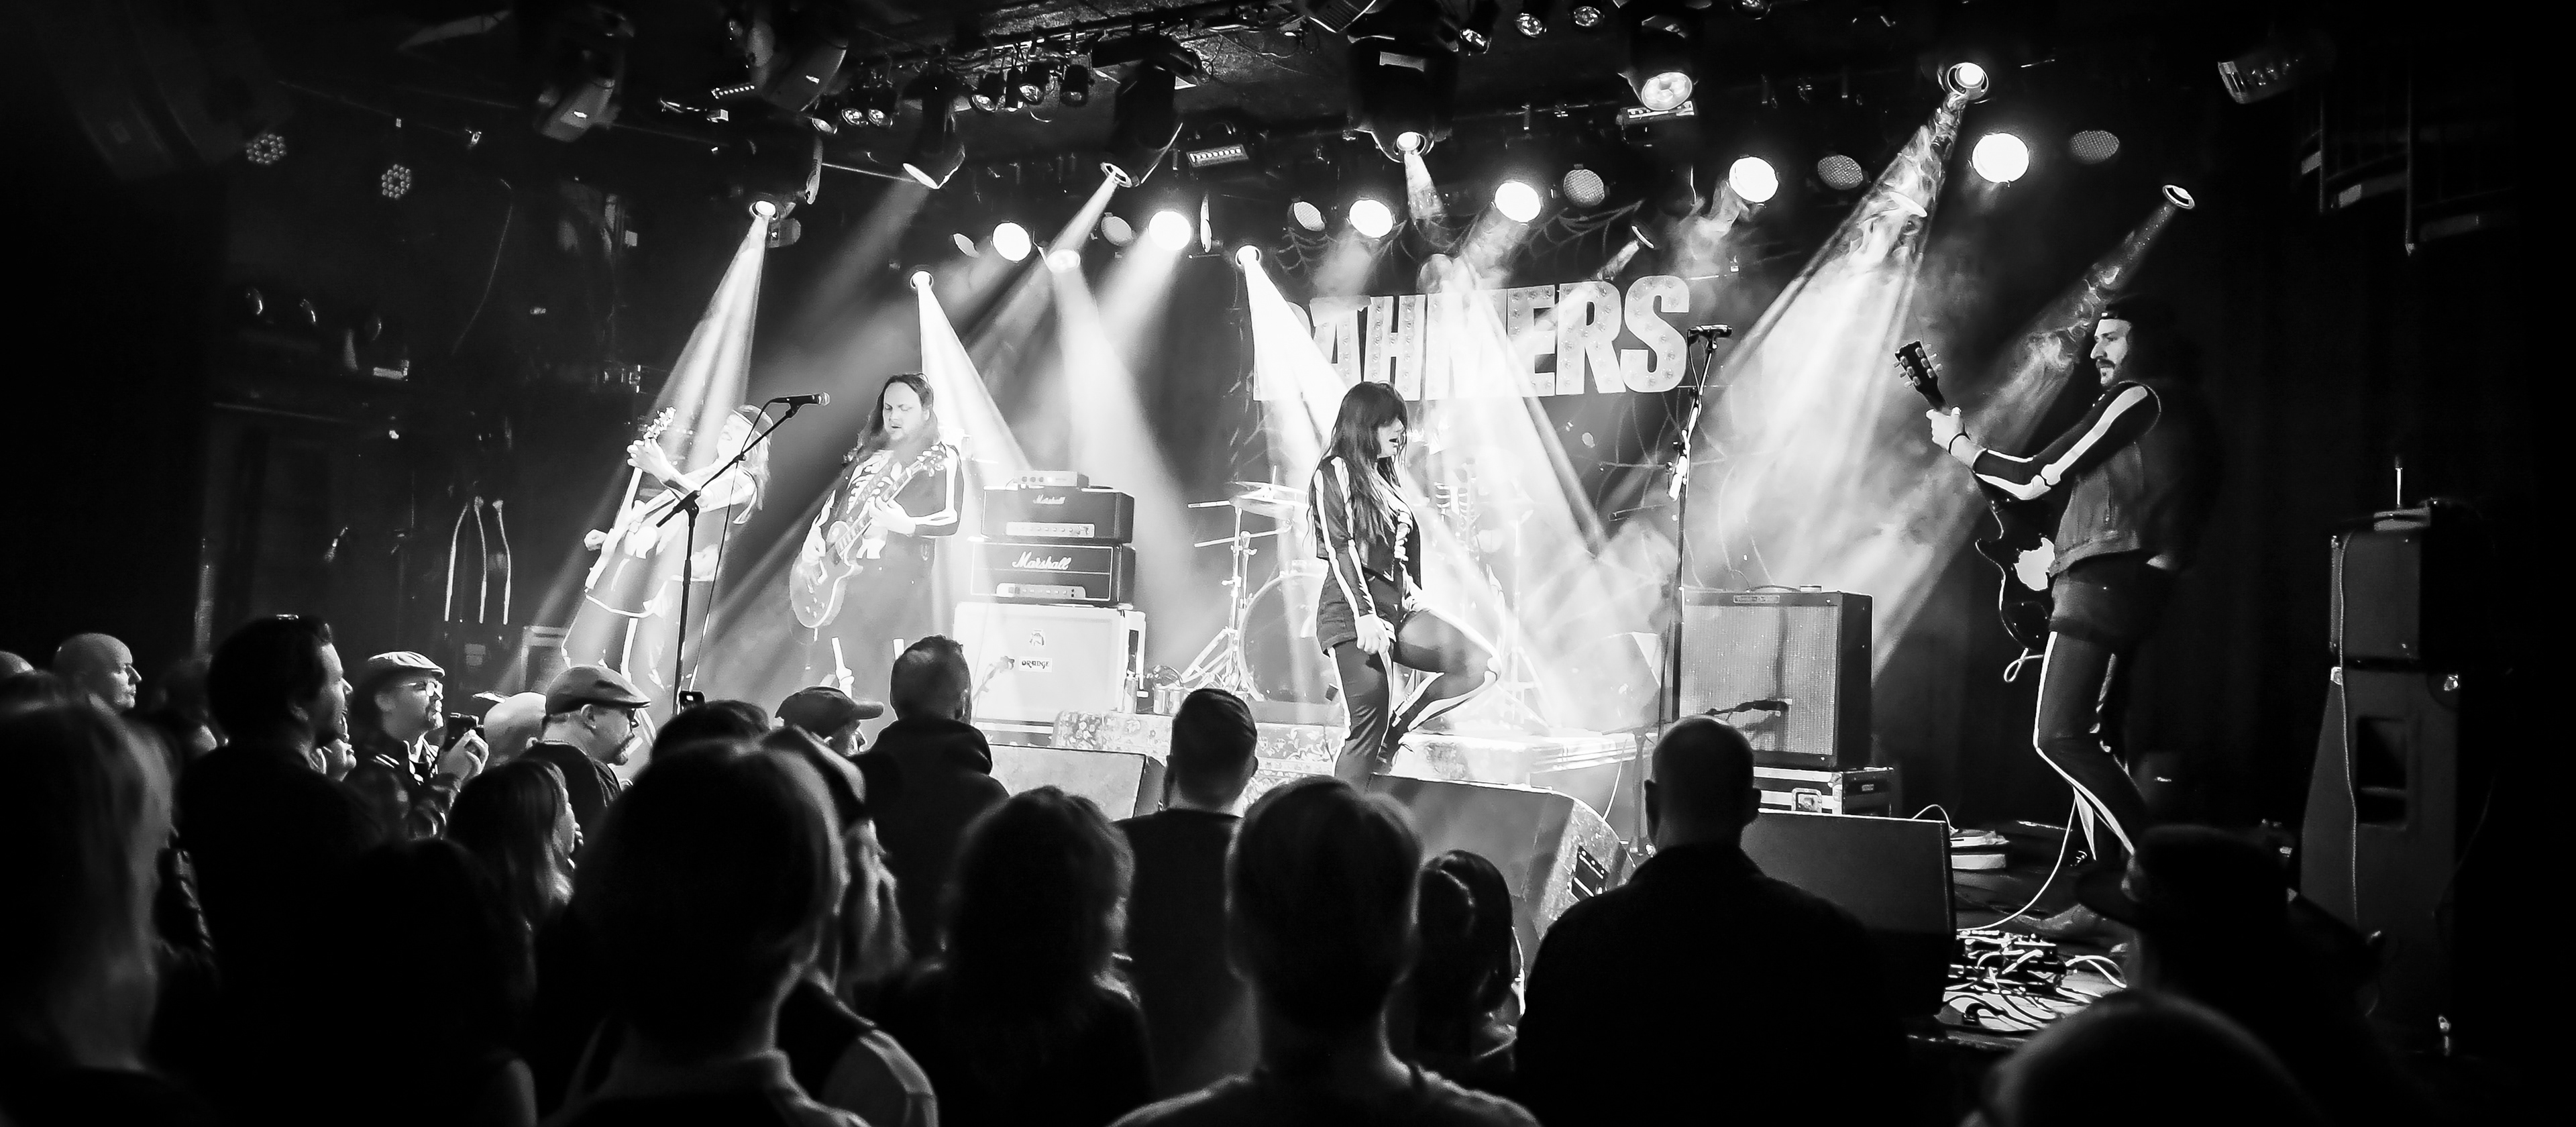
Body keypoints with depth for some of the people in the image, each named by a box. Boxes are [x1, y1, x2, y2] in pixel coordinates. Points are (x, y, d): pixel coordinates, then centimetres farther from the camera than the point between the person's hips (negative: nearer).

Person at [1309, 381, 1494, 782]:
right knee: (1368, 726, -9)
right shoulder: (1334, 473, -4)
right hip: (1355, 612, -8)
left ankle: (1392, 734, 3)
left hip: (1397, 604, 8)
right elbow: (1339, 550, -13)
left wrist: (1415, 596, 13)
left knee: (1481, 665, -6)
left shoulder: (1381, 478, 22)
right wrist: (1364, 614, -21)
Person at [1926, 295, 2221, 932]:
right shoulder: (2182, 410, 24)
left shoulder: (2140, 398, -6)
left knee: (2058, 737, -16)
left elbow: (2034, 480, -8)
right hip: (2133, 587, 11)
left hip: (2105, 582, -10)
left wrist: (1957, 445, 5)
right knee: (2093, 744, 10)